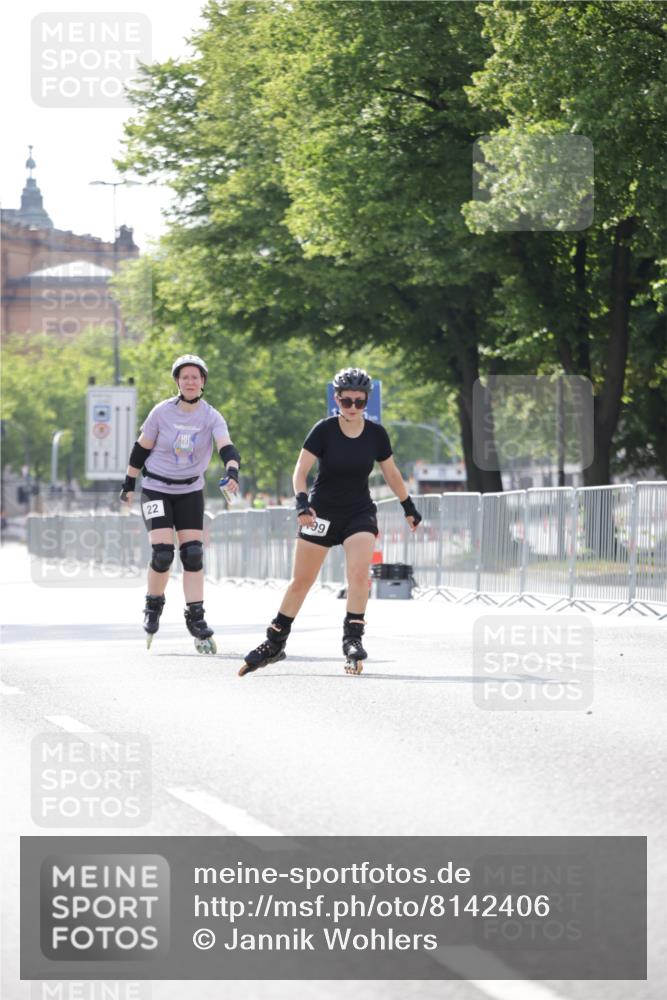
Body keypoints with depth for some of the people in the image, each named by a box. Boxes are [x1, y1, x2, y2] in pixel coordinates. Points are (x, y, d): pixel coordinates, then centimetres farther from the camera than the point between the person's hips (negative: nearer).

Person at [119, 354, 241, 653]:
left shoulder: (212, 417, -9)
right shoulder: (162, 412, -11)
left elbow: (227, 448, -25)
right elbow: (141, 449, 0)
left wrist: (232, 472, -45)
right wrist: (128, 484, 4)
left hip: (190, 491, 2)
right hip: (156, 490, -2)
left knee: (193, 554, -6)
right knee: (162, 552, -14)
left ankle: (196, 619, 0)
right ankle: (153, 607, 11)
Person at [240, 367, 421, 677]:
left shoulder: (376, 434, -4)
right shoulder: (324, 430, -13)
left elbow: (391, 473, 11)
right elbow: (300, 469, -16)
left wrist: (409, 506, 16)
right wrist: (302, 501, -32)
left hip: (360, 513, 2)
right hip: (322, 513, -1)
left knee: (359, 572, -21)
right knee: (301, 581, 4)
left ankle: (352, 639, -15)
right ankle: (274, 643, 17)